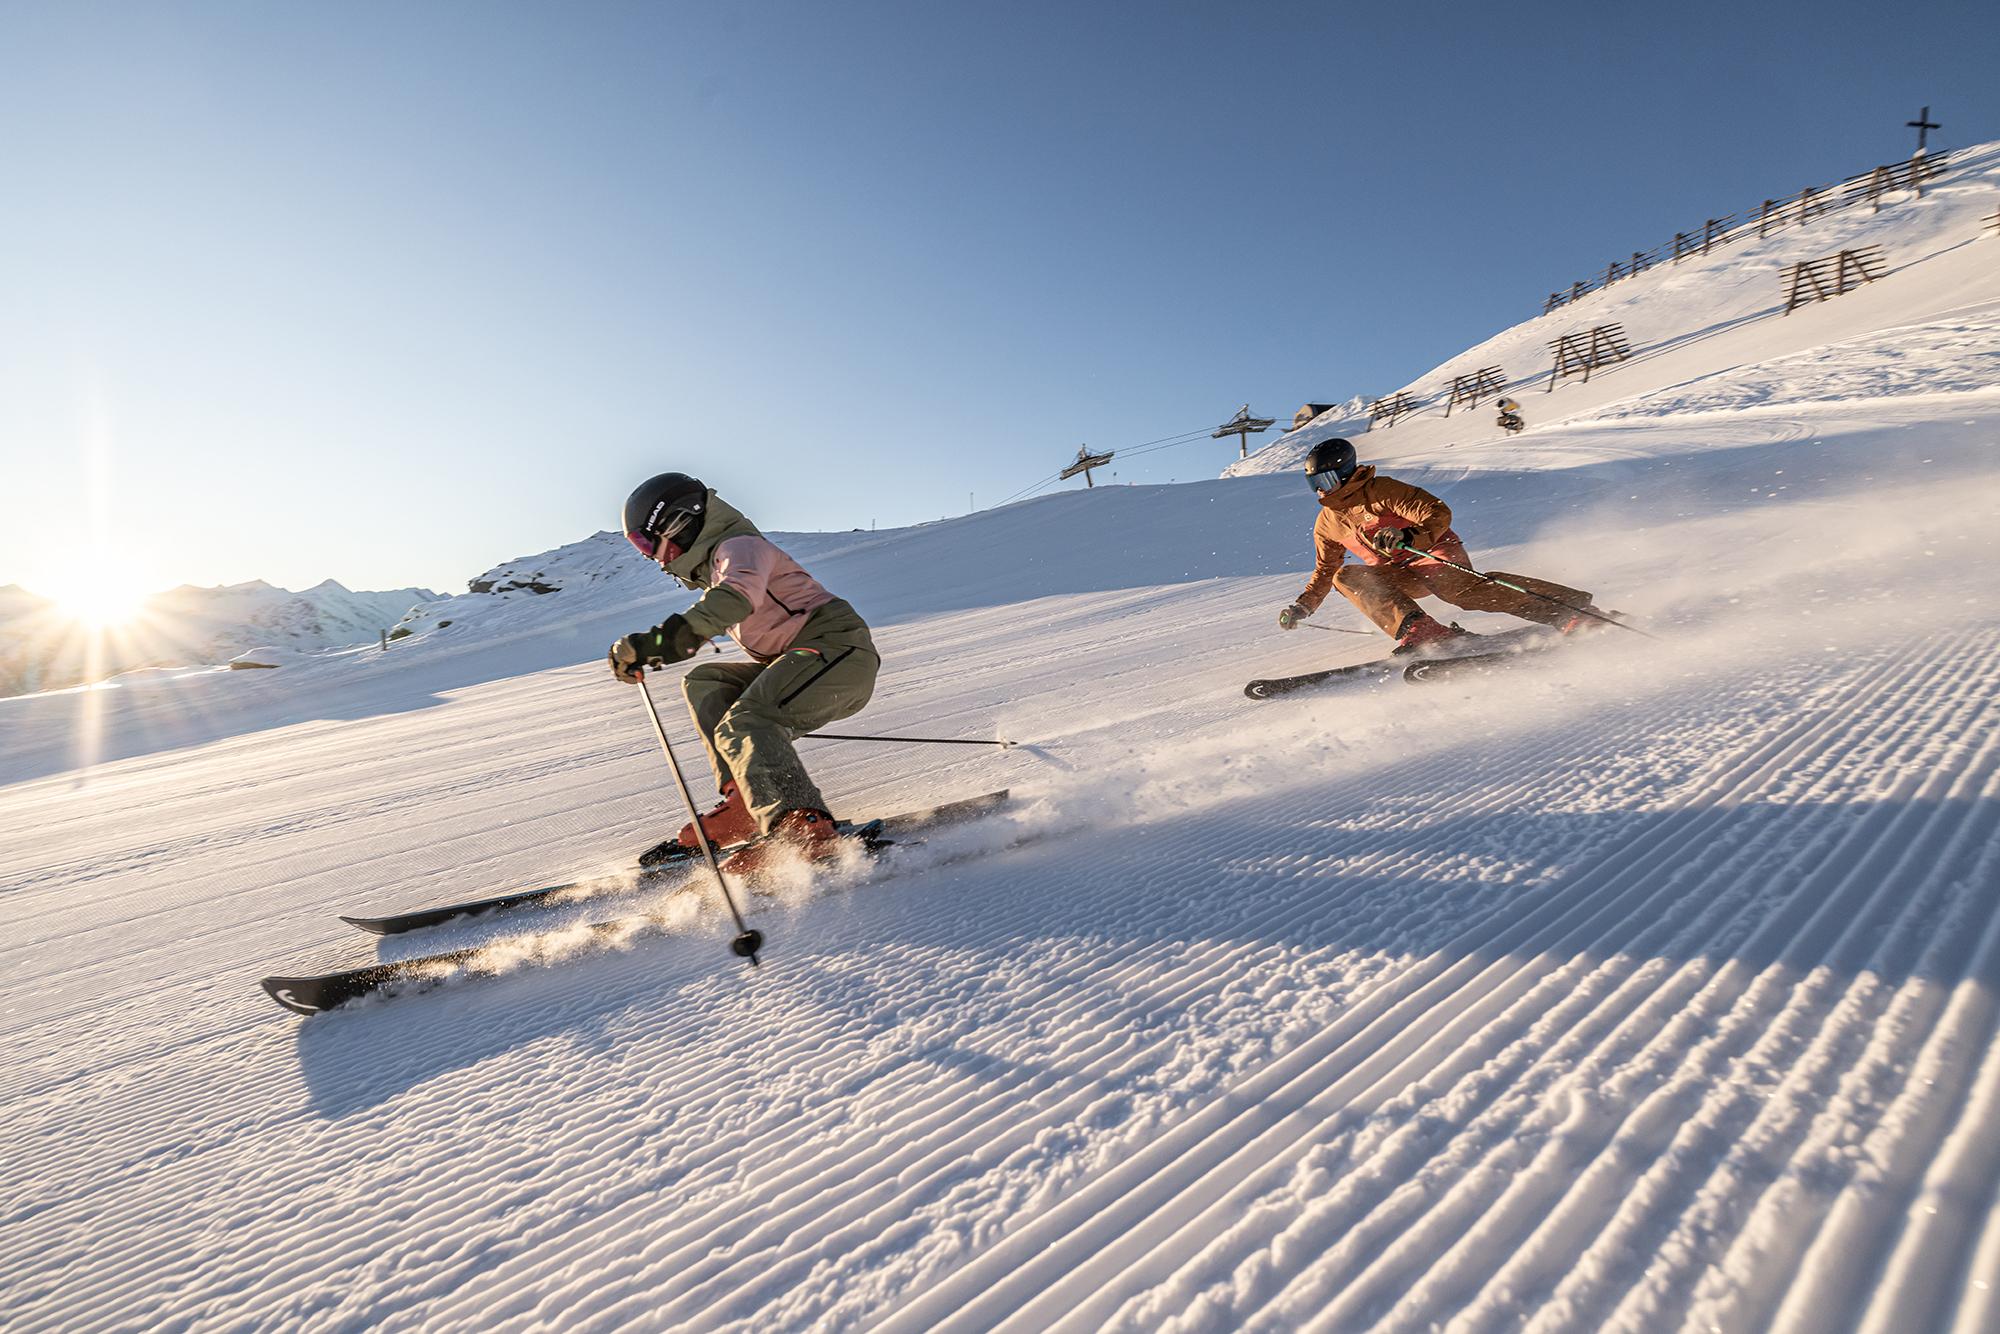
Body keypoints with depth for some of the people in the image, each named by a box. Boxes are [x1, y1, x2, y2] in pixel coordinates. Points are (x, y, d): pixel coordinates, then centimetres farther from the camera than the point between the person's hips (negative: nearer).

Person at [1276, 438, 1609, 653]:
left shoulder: (1381, 491, -12)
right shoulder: (1327, 524, 9)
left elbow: (1438, 513, -17)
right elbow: (1325, 570, 23)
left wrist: (1408, 537, -35)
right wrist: (1303, 606, 13)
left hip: (1434, 551, -6)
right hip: (1395, 575, 6)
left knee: (1457, 587, -37)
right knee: (1346, 577, -19)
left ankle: (1571, 609, -33)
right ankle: (1419, 631, -38)